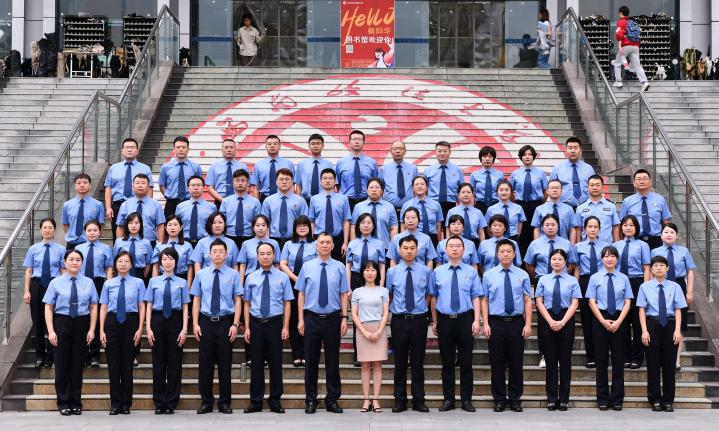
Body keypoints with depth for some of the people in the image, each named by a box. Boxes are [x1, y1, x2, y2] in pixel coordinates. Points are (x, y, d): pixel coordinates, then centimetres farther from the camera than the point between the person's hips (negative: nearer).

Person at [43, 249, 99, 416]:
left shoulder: (88, 283, 4)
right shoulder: (56, 283, 1)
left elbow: (93, 307, 4)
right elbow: (48, 308, -1)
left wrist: (92, 329, -4)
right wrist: (51, 331, -9)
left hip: (82, 324, 1)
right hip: (62, 323, -1)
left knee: (78, 364, 6)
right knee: (62, 364, 3)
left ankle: (76, 403, 15)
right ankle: (63, 403, 14)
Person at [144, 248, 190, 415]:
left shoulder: (182, 282, 5)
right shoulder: (153, 281, 7)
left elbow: (185, 307, 3)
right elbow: (149, 306, 6)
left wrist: (184, 329, -5)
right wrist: (148, 328, -3)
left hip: (175, 321, 0)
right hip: (158, 320, 1)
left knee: (174, 362, 2)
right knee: (158, 362, 4)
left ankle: (171, 403, 11)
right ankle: (159, 403, 12)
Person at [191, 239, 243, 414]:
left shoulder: (233, 274, 1)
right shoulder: (201, 274, 5)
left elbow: (238, 300, -1)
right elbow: (196, 300, 6)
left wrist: (235, 324, -8)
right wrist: (195, 324, -2)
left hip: (226, 322, -1)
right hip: (206, 322, 1)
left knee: (225, 364, 4)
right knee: (205, 364, 5)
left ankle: (225, 402, 14)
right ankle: (206, 402, 15)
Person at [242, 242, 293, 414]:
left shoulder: (282, 277, 2)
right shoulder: (251, 278, 5)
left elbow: (287, 303, 1)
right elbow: (247, 304, 7)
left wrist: (285, 327, -6)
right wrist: (247, 328, 1)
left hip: (275, 323, -1)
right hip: (256, 323, 1)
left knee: (275, 362, 4)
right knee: (256, 363, 4)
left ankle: (275, 400, 13)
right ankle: (255, 401, 12)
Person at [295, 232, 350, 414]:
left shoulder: (339, 267, 2)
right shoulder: (307, 266, 2)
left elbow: (343, 294, 3)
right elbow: (301, 293, 3)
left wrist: (344, 318, -4)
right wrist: (301, 319, -2)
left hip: (333, 318, 0)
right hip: (312, 318, 0)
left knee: (333, 361, 6)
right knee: (311, 360, 5)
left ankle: (332, 400, 16)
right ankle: (311, 400, 16)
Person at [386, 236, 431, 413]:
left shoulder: (426, 271, 1)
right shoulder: (392, 272, 2)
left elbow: (429, 294, 13)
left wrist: (421, 309, 9)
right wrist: (395, 309, 9)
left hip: (419, 320, 0)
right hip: (399, 320, 0)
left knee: (418, 362, 5)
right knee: (400, 362, 5)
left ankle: (418, 400, 12)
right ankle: (400, 400, 12)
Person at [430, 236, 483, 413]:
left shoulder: (471, 272, 3)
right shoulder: (437, 272, 6)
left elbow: (476, 298, 0)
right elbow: (434, 298, 9)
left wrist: (476, 321, -8)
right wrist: (434, 322, 7)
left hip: (465, 320, -1)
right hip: (444, 320, 1)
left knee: (466, 362, 4)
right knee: (447, 363, 6)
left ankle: (466, 399, 12)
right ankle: (448, 399, 14)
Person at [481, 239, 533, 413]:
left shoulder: (522, 275, 4)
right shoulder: (489, 275, 4)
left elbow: (528, 301, 2)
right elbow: (485, 300, 3)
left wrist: (528, 324, -5)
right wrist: (485, 324, -5)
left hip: (517, 323, 0)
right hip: (496, 323, 0)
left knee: (516, 363, 5)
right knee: (497, 364, 4)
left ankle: (515, 399, 16)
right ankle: (499, 399, 14)